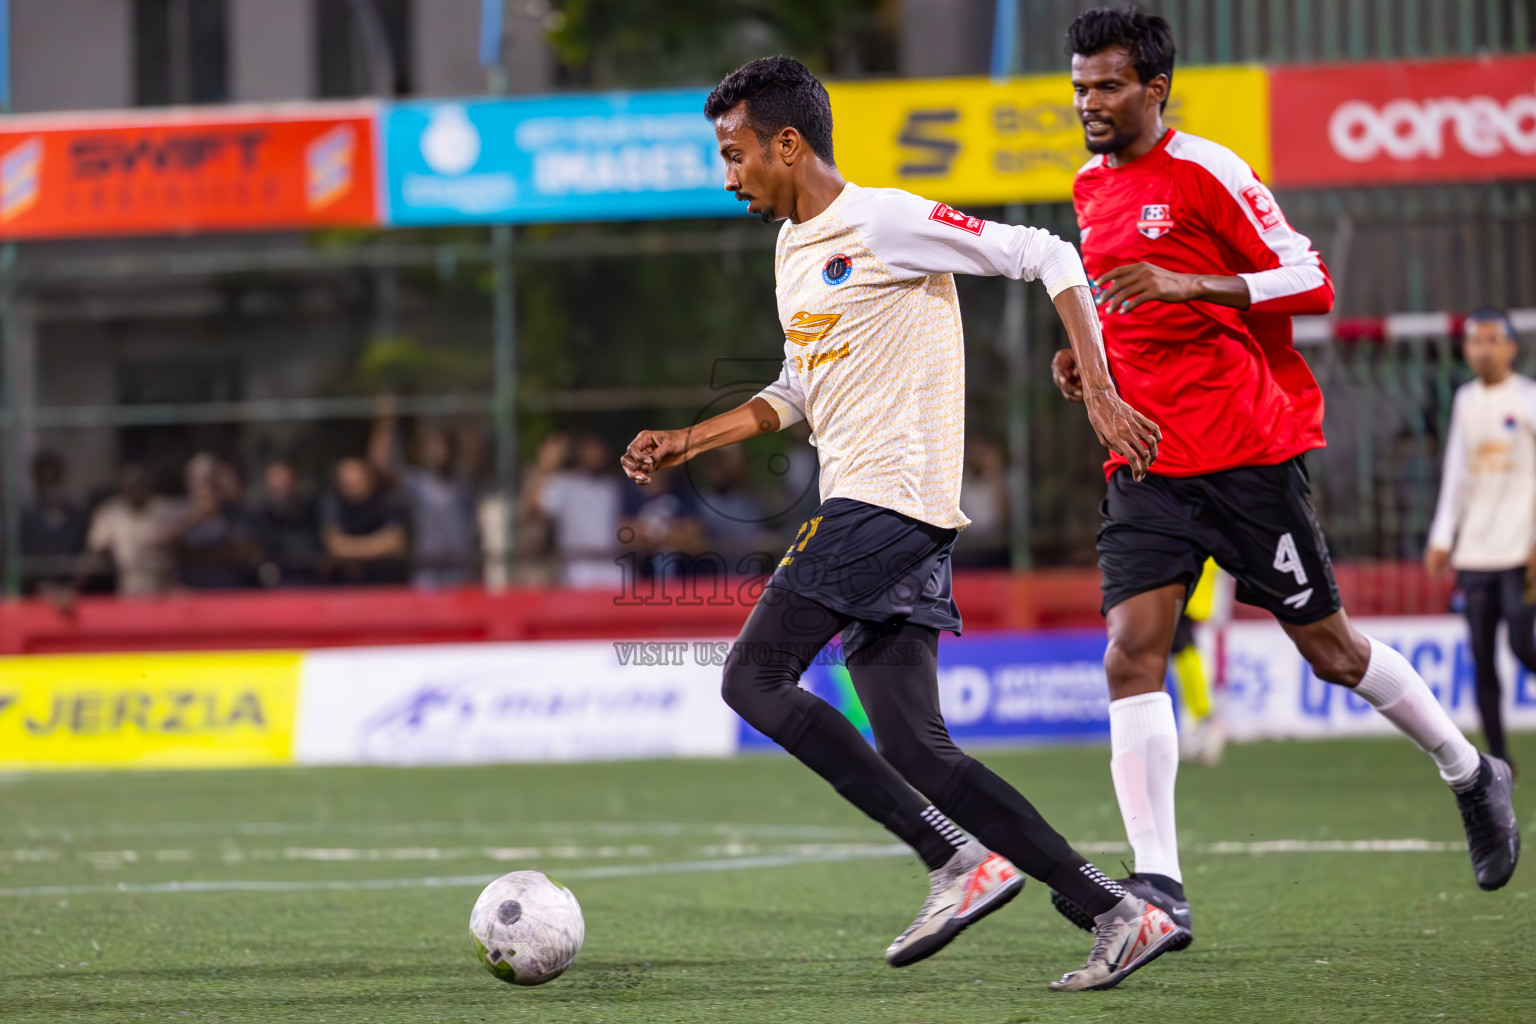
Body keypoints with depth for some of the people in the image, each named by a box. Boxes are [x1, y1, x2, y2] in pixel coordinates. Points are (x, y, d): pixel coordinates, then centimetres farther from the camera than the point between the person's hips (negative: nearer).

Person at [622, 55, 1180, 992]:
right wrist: (688, 441, 22)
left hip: (888, 495, -9)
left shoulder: (882, 222, -8)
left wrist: (1100, 394, -13)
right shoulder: (794, 249, 21)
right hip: (866, 508, 9)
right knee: (912, 745, 0)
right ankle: (1121, 915, -2)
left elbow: (1045, 257, -9)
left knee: (754, 679, -12)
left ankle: (957, 859, -15)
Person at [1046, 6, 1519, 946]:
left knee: (1330, 648, 5)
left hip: (1248, 452, -6)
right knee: (1131, 658, -12)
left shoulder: (1207, 172, -10)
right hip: (1148, 467, 6)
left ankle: (1470, 773, 30)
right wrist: (1092, 356, 10)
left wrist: (1185, 284, -24)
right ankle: (1158, 886, -17)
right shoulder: (1093, 188, 13)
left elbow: (1311, 283, -13)